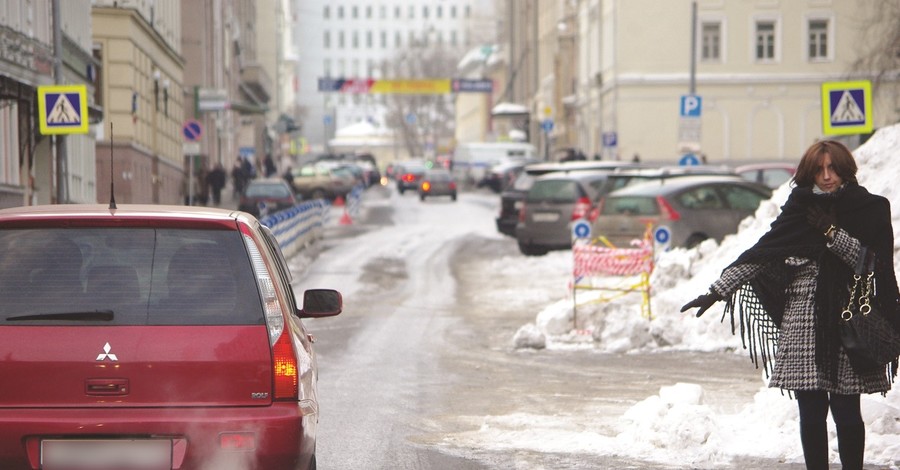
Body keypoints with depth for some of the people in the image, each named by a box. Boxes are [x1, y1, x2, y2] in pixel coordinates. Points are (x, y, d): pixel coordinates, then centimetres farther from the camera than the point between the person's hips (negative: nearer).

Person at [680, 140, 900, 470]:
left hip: (848, 321, -2)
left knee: (846, 411, -4)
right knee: (811, 411, 1)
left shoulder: (871, 210, 5)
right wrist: (718, 291, 1)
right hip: (805, 322, 2)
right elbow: (762, 253, 6)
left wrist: (831, 232, -12)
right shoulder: (801, 209, 10)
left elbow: (872, 261, -7)